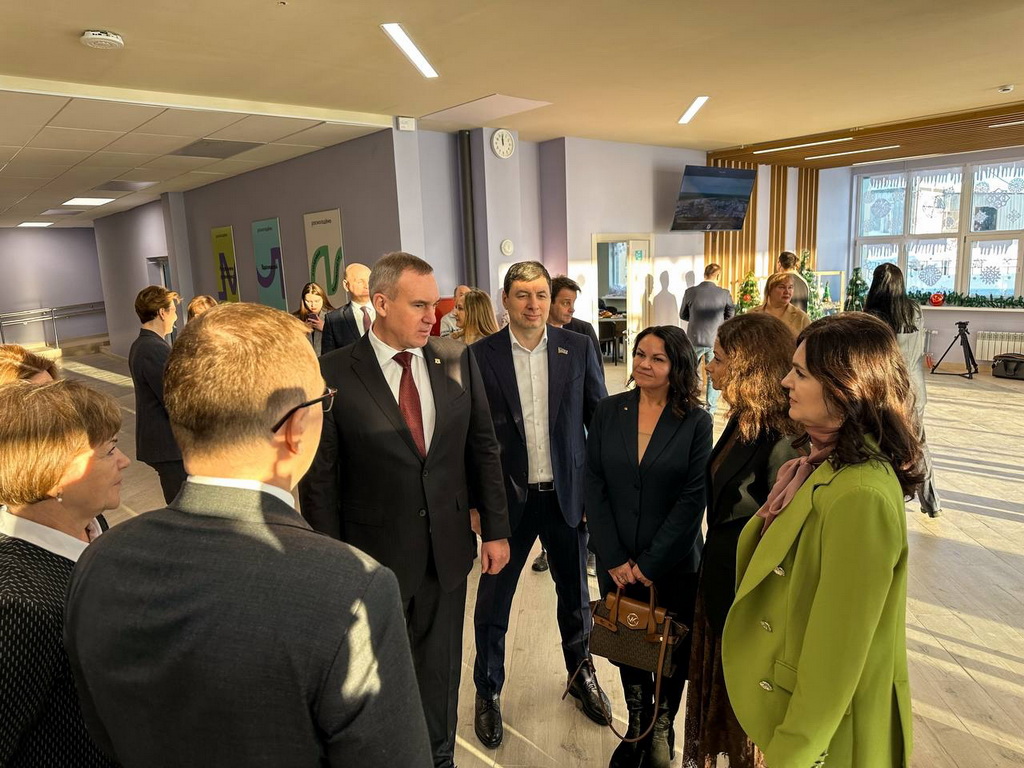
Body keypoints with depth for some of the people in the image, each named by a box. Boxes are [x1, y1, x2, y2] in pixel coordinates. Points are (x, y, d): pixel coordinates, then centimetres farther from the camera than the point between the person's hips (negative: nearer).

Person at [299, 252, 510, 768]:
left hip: (447, 551, 3)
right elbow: (320, 480, -10)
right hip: (376, 554, -2)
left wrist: (495, 529, 3)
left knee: (440, 670, 22)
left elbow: (483, 449, 3)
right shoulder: (333, 374, -14)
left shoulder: (458, 361, -4)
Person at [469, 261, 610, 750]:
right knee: (493, 599, 11)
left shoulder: (577, 349, -2)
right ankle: (488, 691, 35)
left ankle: (580, 673, 44)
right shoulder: (481, 356, -6)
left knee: (575, 592, 19)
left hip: (567, 492, 2)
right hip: (507, 496, -1)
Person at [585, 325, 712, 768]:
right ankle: (636, 725, 38)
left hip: (674, 566, -1)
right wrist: (614, 559, -9)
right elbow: (594, 486, -3)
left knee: (671, 650, 13)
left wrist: (649, 565, -13)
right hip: (616, 563, 2)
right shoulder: (609, 412, -2)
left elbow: (693, 499, -11)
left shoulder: (696, 422, -8)